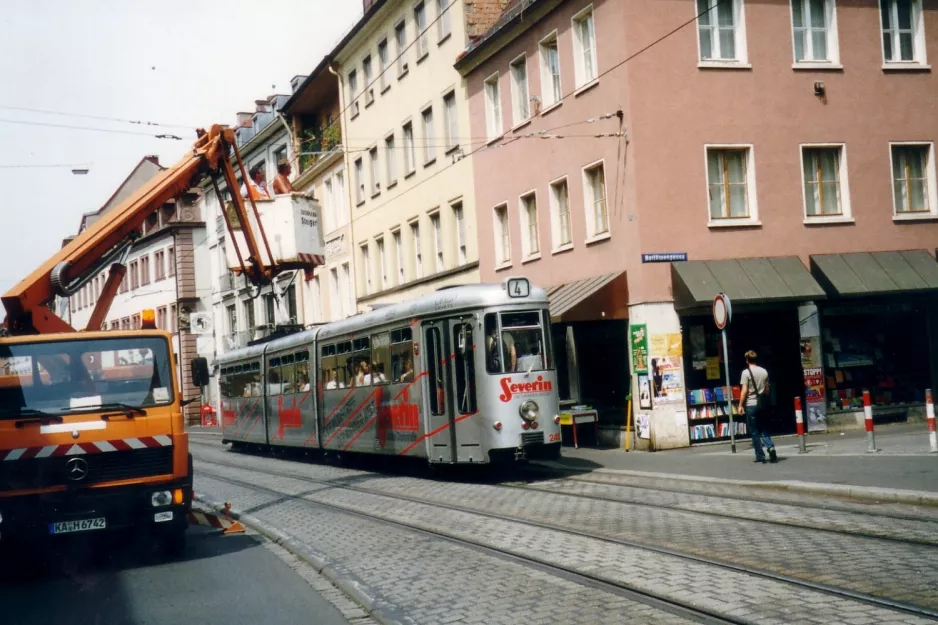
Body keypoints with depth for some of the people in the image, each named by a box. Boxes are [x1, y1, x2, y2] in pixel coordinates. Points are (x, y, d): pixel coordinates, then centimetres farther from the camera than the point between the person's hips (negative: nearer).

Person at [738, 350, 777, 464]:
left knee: (754, 432, 2)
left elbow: (744, 391, -12)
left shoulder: (746, 372, -10)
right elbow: (767, 389, 10)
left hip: (750, 405, -5)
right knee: (762, 429, 15)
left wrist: (740, 405, -5)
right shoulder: (764, 372, 5)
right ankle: (770, 446, -9)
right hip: (761, 404, 5)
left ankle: (760, 457, 3)